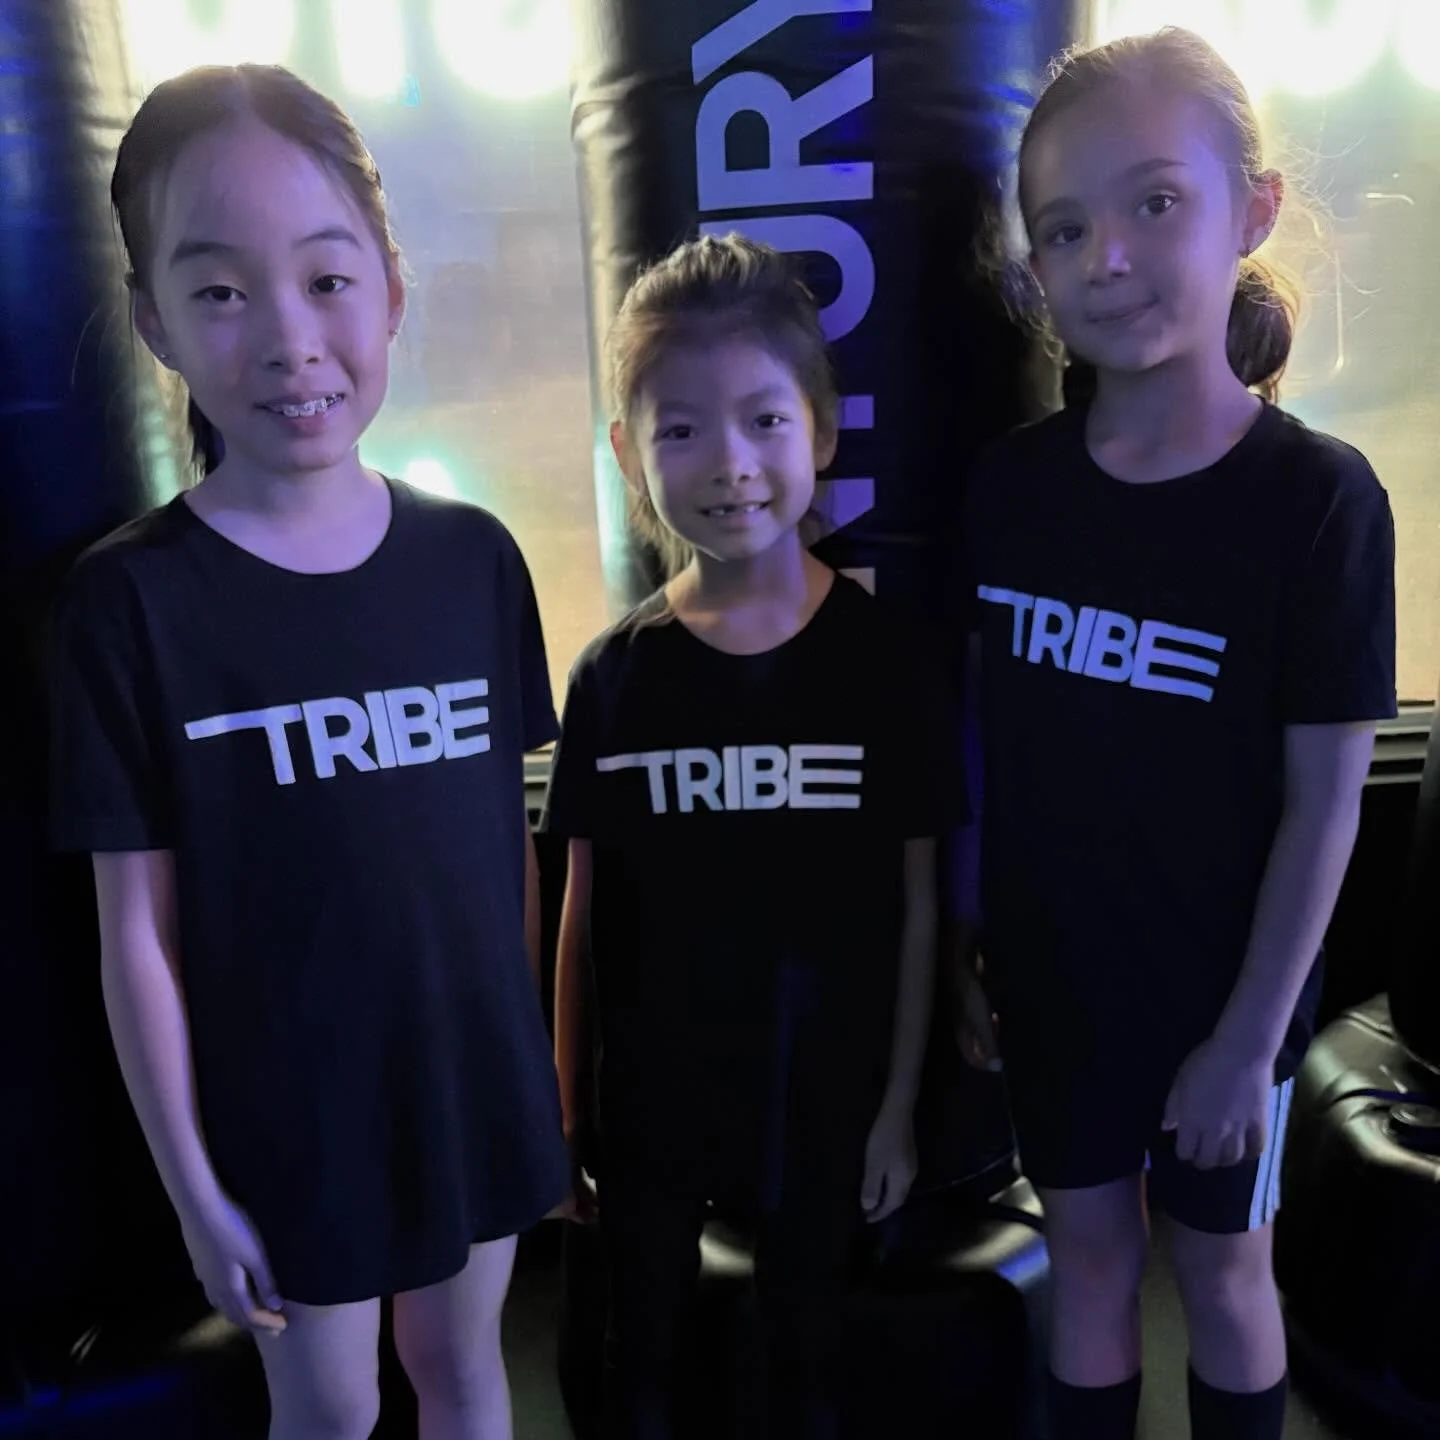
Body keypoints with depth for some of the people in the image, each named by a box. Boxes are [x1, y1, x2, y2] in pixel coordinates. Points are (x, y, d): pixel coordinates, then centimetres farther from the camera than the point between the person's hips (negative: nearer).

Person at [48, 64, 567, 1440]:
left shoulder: (474, 556, -6)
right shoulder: (132, 597, -14)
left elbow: (504, 833, 1)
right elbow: (137, 928, -10)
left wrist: (529, 1047, 6)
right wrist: (192, 1184, -5)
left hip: (476, 1076, 3)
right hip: (287, 1107, -2)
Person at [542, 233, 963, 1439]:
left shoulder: (886, 661, -12)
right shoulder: (613, 676, -9)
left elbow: (917, 904, -5)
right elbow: (586, 909, -2)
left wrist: (899, 1107, -2)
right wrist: (566, 1104, 3)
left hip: (826, 1098, -1)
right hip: (650, 1097, 1)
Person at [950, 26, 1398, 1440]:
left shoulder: (1318, 496, -16)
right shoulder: (1011, 481, -7)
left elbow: (1324, 800, -13)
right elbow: (982, 737, -1)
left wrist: (1248, 1035, -11)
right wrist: (966, 944, 4)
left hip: (1218, 998, -2)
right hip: (1052, 978, 3)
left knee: (1222, 1273, 19)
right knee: (1090, 1256, 20)